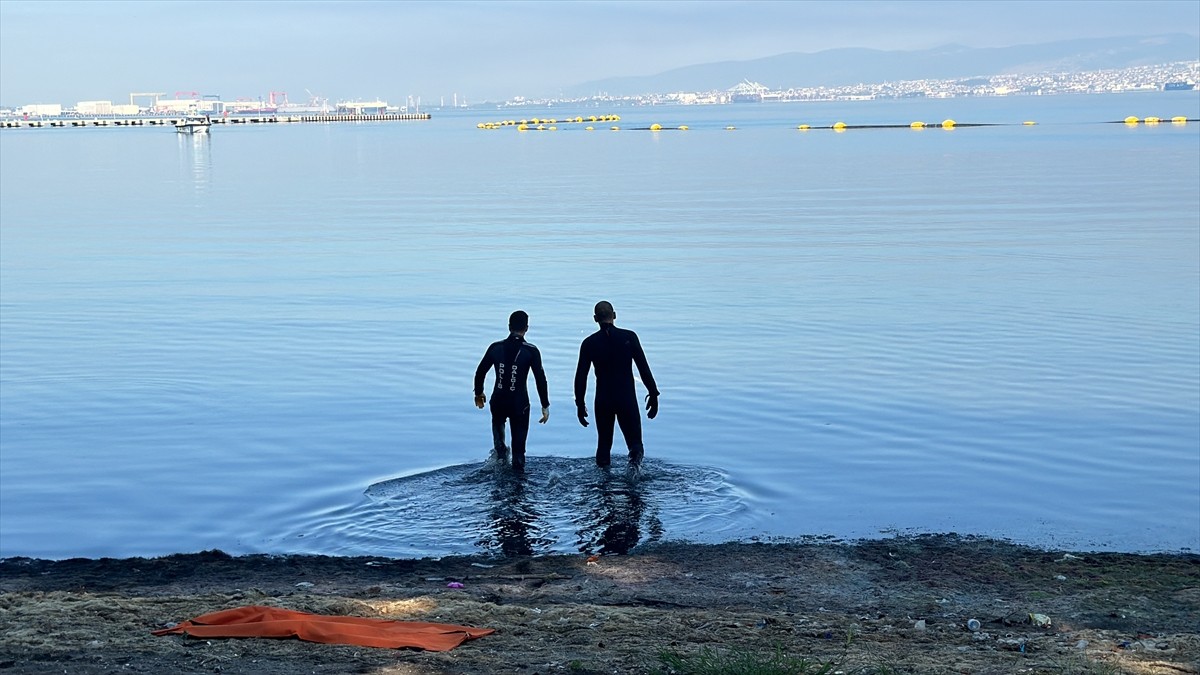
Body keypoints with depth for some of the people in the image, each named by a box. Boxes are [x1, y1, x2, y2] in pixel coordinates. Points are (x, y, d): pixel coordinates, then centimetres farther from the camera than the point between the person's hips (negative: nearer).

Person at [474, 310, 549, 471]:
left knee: (498, 423, 36)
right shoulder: (531, 351, -10)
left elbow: (480, 372, 7)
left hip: (498, 402, 2)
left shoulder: (495, 347, -2)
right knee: (518, 445, 10)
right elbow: (540, 379, -11)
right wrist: (545, 406, -4)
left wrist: (478, 393, 24)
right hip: (520, 404, -2)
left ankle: (500, 452, 20)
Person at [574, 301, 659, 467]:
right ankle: (635, 464, -26)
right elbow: (644, 368, -4)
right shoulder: (628, 337, -4)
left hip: (602, 401, 1)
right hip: (627, 399, -1)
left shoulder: (589, 343, -1)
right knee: (635, 442, 4)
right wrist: (653, 394, 4)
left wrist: (580, 404, 9)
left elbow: (581, 376, 1)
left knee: (604, 444, 16)